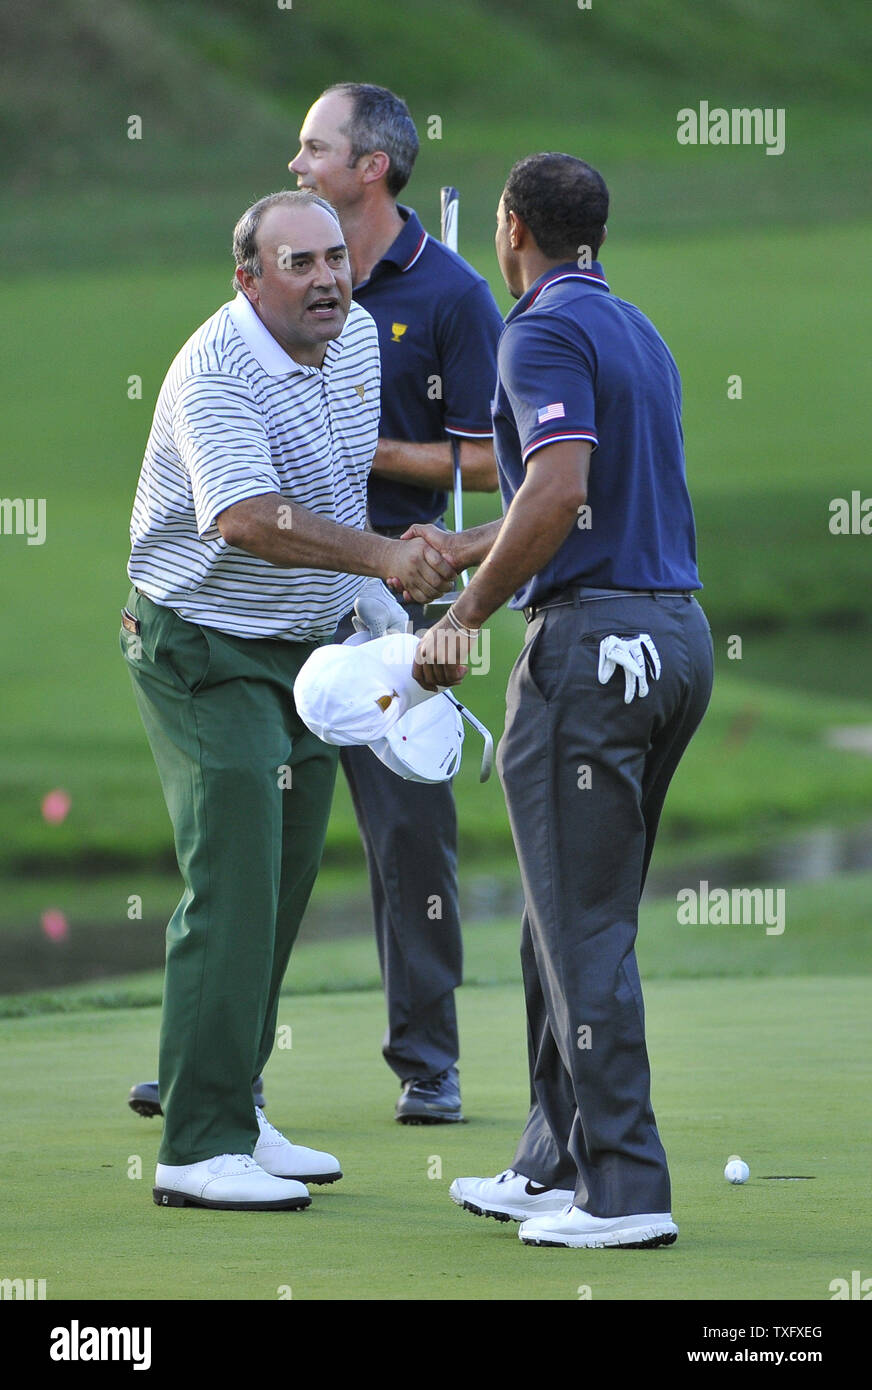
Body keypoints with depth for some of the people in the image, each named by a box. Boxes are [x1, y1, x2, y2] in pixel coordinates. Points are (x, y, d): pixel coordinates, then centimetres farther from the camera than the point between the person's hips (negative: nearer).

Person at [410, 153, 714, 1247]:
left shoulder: (546, 331, -10)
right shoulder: (636, 332, 19)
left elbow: (559, 493, -24)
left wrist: (465, 614, -15)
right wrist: (459, 551, 37)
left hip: (590, 638, -9)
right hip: (677, 631, 9)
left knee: (583, 925, -6)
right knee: (576, 919, 16)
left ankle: (624, 1189, -6)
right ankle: (558, 1165, 21)